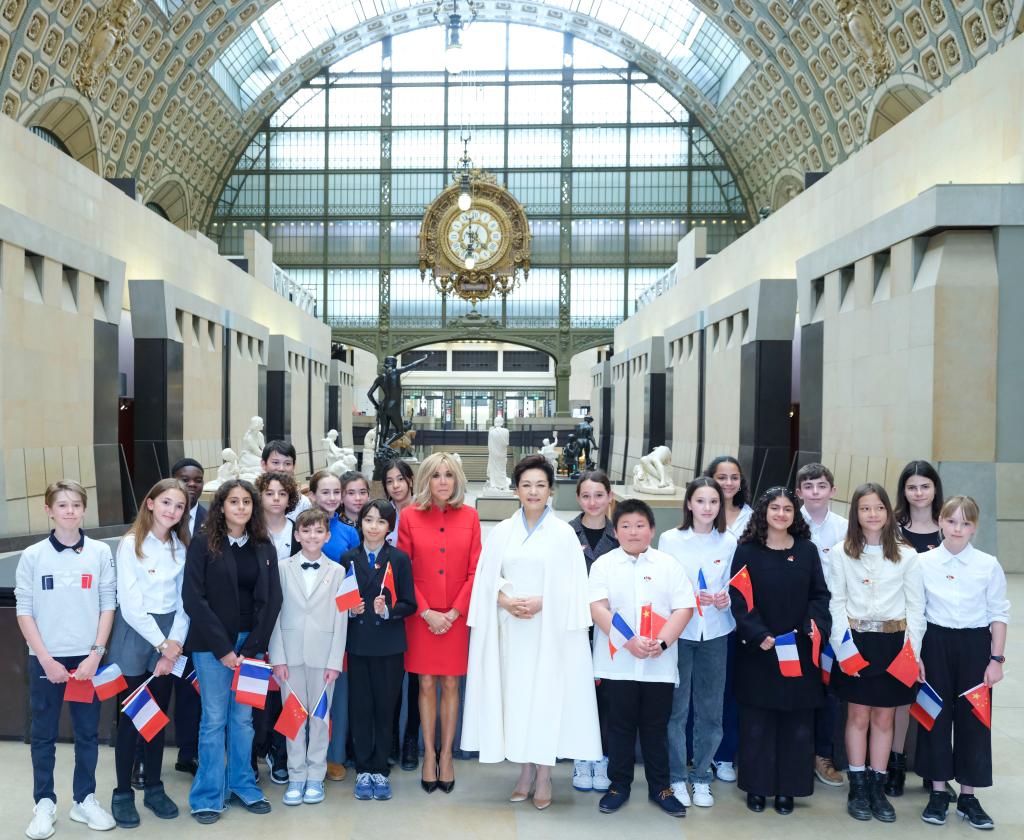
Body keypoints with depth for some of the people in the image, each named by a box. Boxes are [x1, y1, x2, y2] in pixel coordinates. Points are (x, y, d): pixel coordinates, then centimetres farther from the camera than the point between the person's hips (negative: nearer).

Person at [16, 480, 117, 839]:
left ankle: (84, 799, 21)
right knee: (43, 735, 8)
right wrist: (46, 659, -8)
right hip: (45, 660, 0)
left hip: (87, 658, 1)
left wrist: (96, 654, -7)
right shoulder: (32, 556, -2)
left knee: (88, 733, 8)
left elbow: (108, 605, 1)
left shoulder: (100, 552, 0)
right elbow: (24, 610, -1)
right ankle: (44, 803, 21)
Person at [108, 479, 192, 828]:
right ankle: (123, 793, 17)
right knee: (130, 717, 3)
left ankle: (154, 788, 23)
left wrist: (175, 642, -7)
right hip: (135, 635, -4)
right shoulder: (131, 544, -8)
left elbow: (184, 601, 5)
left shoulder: (182, 547, 6)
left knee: (159, 716, 11)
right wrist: (161, 644, -12)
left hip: (169, 639, 4)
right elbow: (130, 605, -13)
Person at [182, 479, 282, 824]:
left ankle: (243, 786, 24)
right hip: (211, 642, -3)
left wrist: (251, 649, -6)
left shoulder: (264, 547, 6)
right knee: (214, 719, 2)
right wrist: (222, 648, -12)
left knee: (243, 718, 9)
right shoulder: (203, 543, -4)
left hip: (251, 642, 3)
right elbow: (193, 597, -9)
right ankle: (208, 796, 14)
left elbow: (271, 600, 3)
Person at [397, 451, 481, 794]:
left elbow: (475, 570, 0)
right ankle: (429, 755, 20)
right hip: (421, 616, 0)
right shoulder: (409, 516, -1)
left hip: (457, 615, 1)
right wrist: (426, 612, -9)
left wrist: (454, 612, -8)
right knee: (426, 685, 7)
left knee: (450, 685, 7)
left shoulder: (469, 516, 1)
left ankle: (446, 755, 20)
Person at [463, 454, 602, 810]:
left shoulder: (563, 533, -2)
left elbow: (573, 585, -4)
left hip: (550, 629, -2)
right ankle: (525, 770, 18)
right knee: (516, 693, 5)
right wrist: (504, 600, -12)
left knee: (547, 694, -2)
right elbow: (486, 580, 6)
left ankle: (544, 774, 10)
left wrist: (541, 602, -16)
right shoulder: (501, 532, 6)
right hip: (510, 627, 3)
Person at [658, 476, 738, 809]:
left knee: (710, 710, 7)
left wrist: (725, 599, -12)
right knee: (675, 708, 2)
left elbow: (734, 588, 9)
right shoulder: (670, 539, -3)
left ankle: (701, 776, 24)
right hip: (678, 632, -2)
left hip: (715, 633, 2)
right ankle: (676, 777, 18)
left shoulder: (729, 542, 2)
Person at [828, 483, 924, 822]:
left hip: (893, 642, 1)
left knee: (883, 719, 8)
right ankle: (858, 788, 17)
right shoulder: (842, 552, 0)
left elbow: (916, 606, 3)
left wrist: (913, 650, -3)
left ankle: (877, 788, 20)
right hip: (855, 640, -1)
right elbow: (836, 602, 0)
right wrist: (842, 646, -8)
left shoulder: (906, 555, 1)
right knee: (858, 717, 6)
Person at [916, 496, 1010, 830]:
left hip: (975, 645, 0)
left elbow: (998, 613, 1)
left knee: (973, 718, 5)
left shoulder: (989, 565, -4)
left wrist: (996, 658, -3)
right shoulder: (923, 562, -3)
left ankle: (968, 797, 19)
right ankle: (938, 793, 19)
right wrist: (915, 655, -1)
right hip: (935, 643, 0)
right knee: (936, 715, 7)